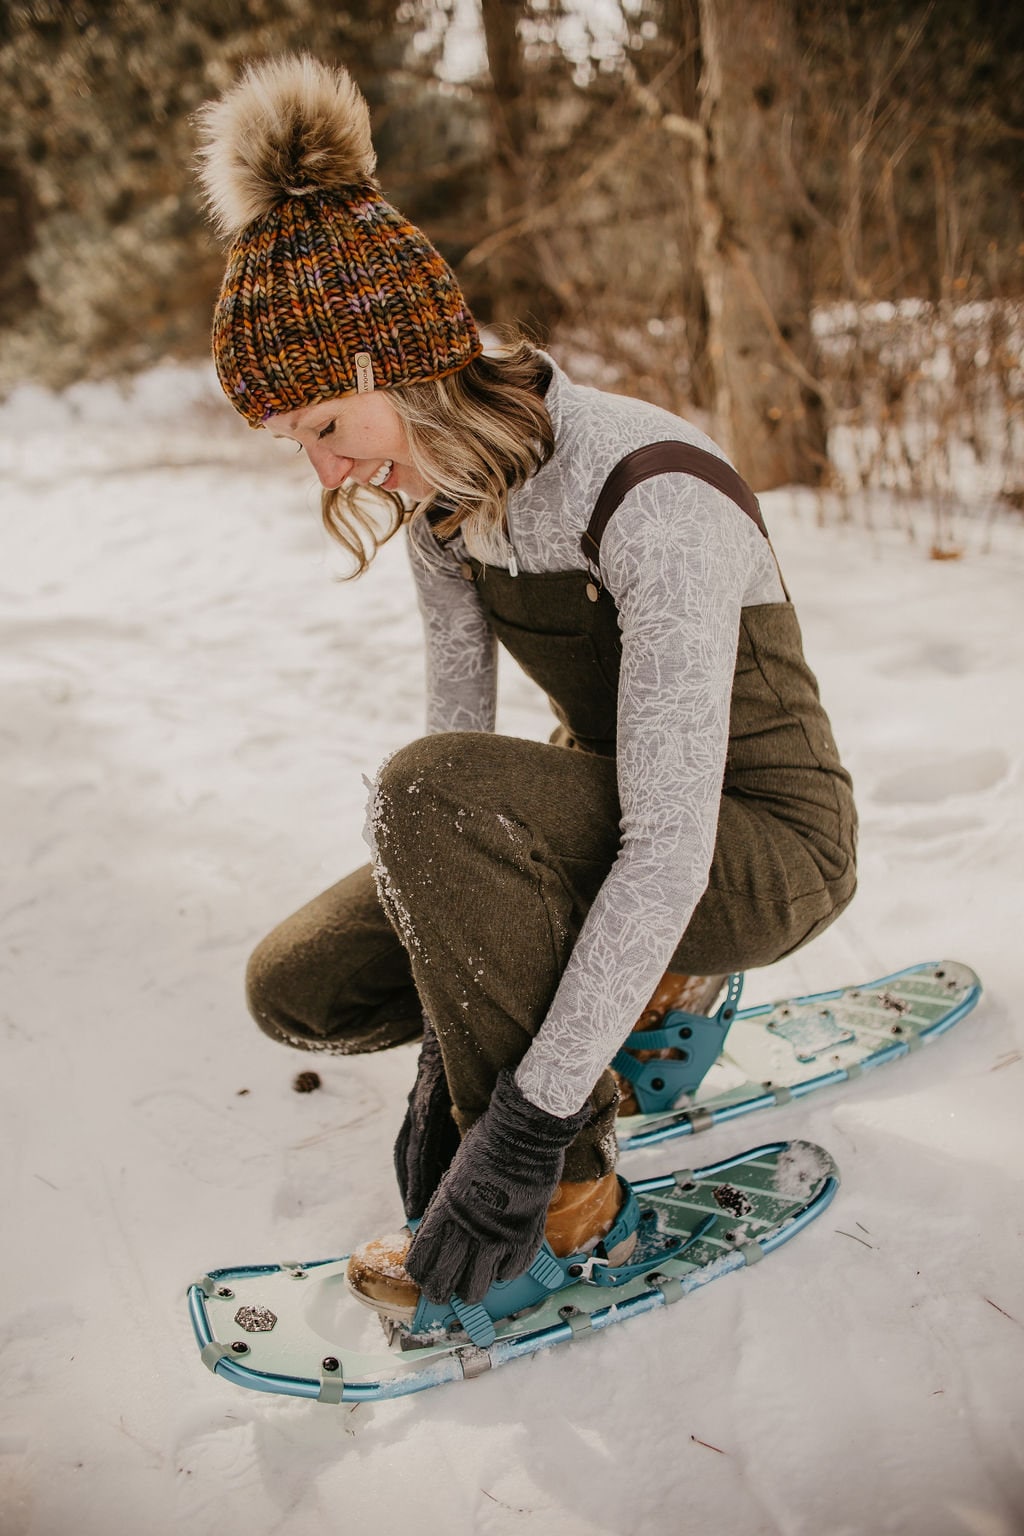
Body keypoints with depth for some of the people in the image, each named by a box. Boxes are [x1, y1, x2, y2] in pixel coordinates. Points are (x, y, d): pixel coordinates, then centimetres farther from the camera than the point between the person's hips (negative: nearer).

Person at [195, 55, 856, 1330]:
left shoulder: (659, 505, -30)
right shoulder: (441, 491, -6)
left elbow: (671, 849, -33)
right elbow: (458, 714, -7)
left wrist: (522, 1128, -32)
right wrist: (446, 1064, -11)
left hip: (759, 846, -7)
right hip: (609, 820, 7)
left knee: (433, 792, -33)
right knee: (299, 988, -4)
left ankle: (564, 1194, -15)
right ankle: (645, 986, 10)